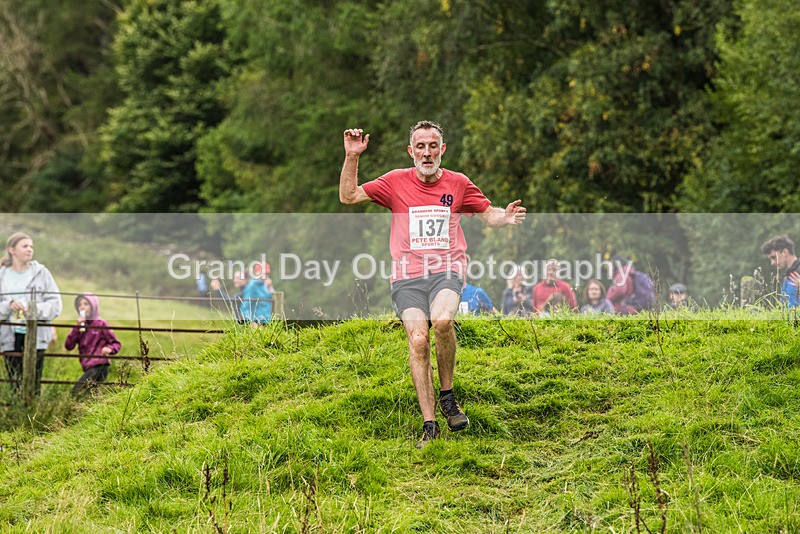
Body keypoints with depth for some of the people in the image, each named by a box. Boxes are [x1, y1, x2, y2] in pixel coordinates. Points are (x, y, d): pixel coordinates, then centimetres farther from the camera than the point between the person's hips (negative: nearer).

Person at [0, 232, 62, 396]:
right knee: (15, 383, 2)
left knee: (34, 382, -5)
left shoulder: (41, 272, 3)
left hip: (35, 335, -1)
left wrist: (36, 309, -14)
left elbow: (55, 303, 2)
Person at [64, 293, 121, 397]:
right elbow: (68, 346, 3)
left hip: (99, 366, -8)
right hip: (88, 368, 8)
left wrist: (109, 349, -25)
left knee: (77, 392, -20)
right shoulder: (81, 325, 15)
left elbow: (117, 344, -2)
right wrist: (77, 327, -6)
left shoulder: (101, 324, -1)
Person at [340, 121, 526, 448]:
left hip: (447, 272, 0)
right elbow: (348, 196, 9)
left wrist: (506, 217, -1)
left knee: (442, 320, -32)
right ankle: (429, 425, -19)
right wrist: (352, 157, -2)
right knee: (418, 340, -22)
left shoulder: (458, 184, 10)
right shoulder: (396, 182, 8)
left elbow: (488, 214, 21)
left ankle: (447, 395, -10)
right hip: (407, 277, 0)